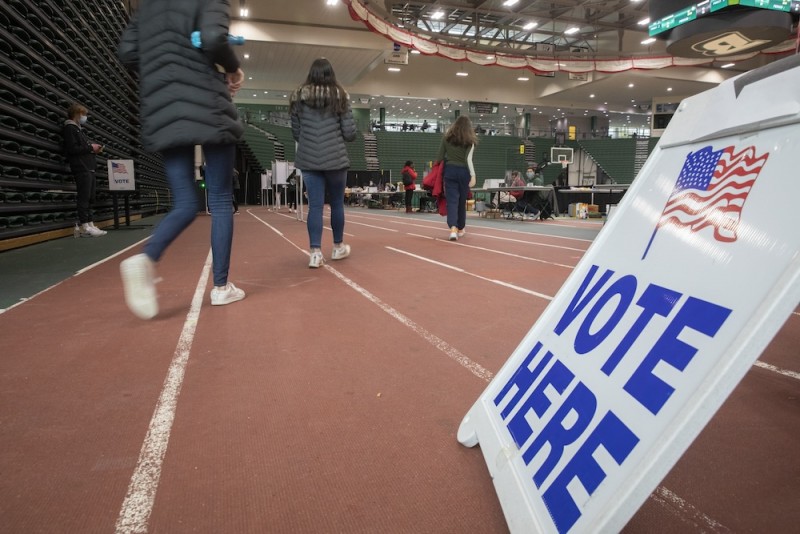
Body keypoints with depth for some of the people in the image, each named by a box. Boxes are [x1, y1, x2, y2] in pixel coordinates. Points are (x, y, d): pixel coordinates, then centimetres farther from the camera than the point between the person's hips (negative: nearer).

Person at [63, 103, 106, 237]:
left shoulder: (78, 129, 25)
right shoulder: (70, 128, -3)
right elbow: (72, 149, -15)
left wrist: (93, 149, 6)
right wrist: (90, 147, -8)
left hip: (88, 168, 10)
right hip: (81, 169, -9)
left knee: (90, 198, 6)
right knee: (84, 198, -12)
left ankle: (90, 225, 7)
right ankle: (84, 227, -12)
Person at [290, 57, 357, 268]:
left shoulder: (298, 96, 5)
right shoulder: (340, 96, -1)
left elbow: (295, 133, 8)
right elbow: (350, 133, -4)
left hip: (308, 159, 2)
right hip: (335, 158, -2)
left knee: (315, 205, 3)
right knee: (337, 203, 11)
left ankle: (315, 252, -2)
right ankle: (338, 247, 24)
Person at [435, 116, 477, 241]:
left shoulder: (447, 136, 7)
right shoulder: (469, 140, 1)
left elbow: (440, 156, 7)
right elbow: (468, 159, -10)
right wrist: (473, 175, -12)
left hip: (450, 170, 0)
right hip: (464, 171, 0)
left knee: (452, 200, -4)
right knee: (462, 201, 13)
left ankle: (453, 228, -23)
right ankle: (460, 228, 27)